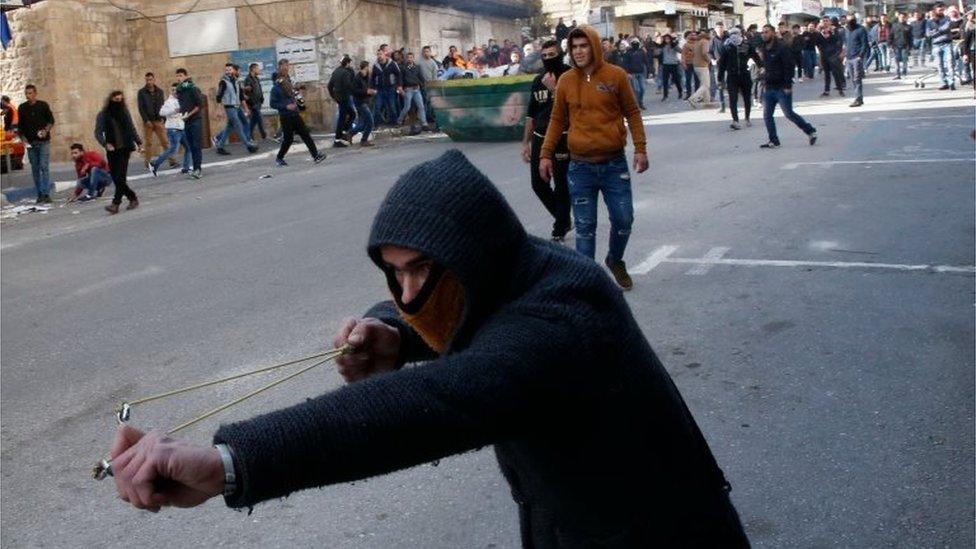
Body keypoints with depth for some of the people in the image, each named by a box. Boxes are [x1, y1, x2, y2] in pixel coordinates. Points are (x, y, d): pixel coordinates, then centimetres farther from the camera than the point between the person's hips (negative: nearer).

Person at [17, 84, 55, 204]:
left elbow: (51, 120, 6)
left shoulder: (43, 105, 2)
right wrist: (23, 139, -1)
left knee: (44, 167, -9)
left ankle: (46, 194, -9)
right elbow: (20, 126, 12)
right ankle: (40, 194, 10)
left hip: (43, 141, -3)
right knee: (35, 169, 5)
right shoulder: (22, 108, 8)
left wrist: (46, 130, -12)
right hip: (30, 143, 3)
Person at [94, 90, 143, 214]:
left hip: (124, 148, -1)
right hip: (112, 150, 1)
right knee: (115, 177, 0)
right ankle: (133, 197, 16)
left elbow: (132, 129, 17)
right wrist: (105, 143, -19)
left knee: (120, 177, -10)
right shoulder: (103, 115, 1)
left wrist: (139, 142, 17)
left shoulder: (124, 112, 7)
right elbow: (98, 132, -4)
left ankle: (116, 203, -13)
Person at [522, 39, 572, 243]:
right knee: (538, 184, 8)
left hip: (562, 139, -6)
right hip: (540, 138, 6)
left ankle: (559, 231, 10)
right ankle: (564, 220, 27)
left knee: (561, 186, -2)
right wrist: (526, 142, 15)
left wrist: (554, 88, -20)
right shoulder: (538, 80, 11)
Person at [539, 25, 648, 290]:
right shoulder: (565, 80, 2)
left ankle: (615, 260, 33)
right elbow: (557, 120, 9)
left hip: (614, 164, 0)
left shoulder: (615, 75, -2)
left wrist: (640, 148, -3)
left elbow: (632, 113, 3)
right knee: (584, 227, 3)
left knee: (623, 220, 6)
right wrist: (546, 154, 6)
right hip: (580, 167, 0)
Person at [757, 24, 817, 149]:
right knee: (767, 116, 4)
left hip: (782, 88, -8)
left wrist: (787, 86, -19)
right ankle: (773, 141, 13)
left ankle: (810, 131, 11)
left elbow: (789, 67, -16)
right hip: (768, 88, 8)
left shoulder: (782, 48, -13)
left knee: (789, 114, -4)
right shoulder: (764, 49, 11)